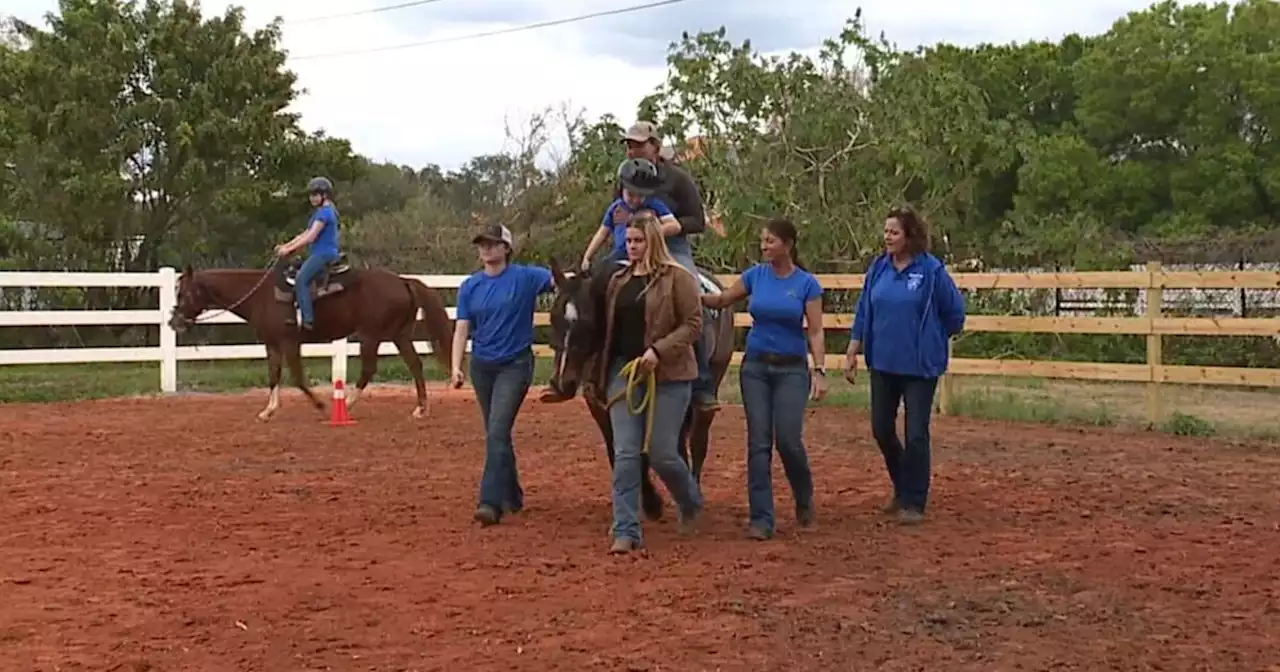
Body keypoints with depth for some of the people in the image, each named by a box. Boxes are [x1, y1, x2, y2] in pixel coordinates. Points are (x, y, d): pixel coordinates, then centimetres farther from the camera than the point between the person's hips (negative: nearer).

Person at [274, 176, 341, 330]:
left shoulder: (325, 211, -13)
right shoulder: (320, 212, 19)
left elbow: (310, 237, -19)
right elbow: (305, 234, 20)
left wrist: (289, 249, -18)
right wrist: (286, 246, 12)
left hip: (324, 254, -11)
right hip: (320, 253, 11)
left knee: (301, 279, -19)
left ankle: (307, 319, -22)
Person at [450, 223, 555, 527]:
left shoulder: (525, 277, -7)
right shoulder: (470, 286, 2)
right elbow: (462, 329, -1)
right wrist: (456, 367, -13)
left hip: (514, 364, -5)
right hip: (482, 366, 5)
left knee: (497, 431, -16)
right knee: (495, 433, 15)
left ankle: (491, 502, -17)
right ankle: (512, 495, 31)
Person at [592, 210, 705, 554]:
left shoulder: (677, 278, -5)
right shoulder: (618, 281, 12)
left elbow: (693, 324, -10)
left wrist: (659, 350, -21)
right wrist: (600, 374, 17)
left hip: (667, 376, -4)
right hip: (623, 373, 5)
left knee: (662, 453, 0)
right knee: (625, 454, -2)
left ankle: (691, 502, 32)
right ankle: (626, 531, 2)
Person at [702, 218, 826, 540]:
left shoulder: (807, 283, -4)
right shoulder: (755, 275, 3)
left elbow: (815, 332, -7)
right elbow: (723, 300, 14)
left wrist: (819, 371, -16)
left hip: (791, 369, -2)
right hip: (755, 367, 3)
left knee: (788, 440, -9)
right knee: (758, 443, -2)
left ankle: (805, 501, 21)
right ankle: (761, 519, 3)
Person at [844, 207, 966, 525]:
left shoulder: (932, 270, -11)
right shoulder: (879, 268, 2)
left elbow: (955, 312, -2)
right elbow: (863, 313, 9)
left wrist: (932, 341, 8)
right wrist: (852, 353, 6)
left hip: (920, 365, -5)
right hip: (883, 363, 5)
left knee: (916, 434, -1)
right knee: (881, 429, 10)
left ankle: (914, 503, 12)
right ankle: (902, 489, 33)